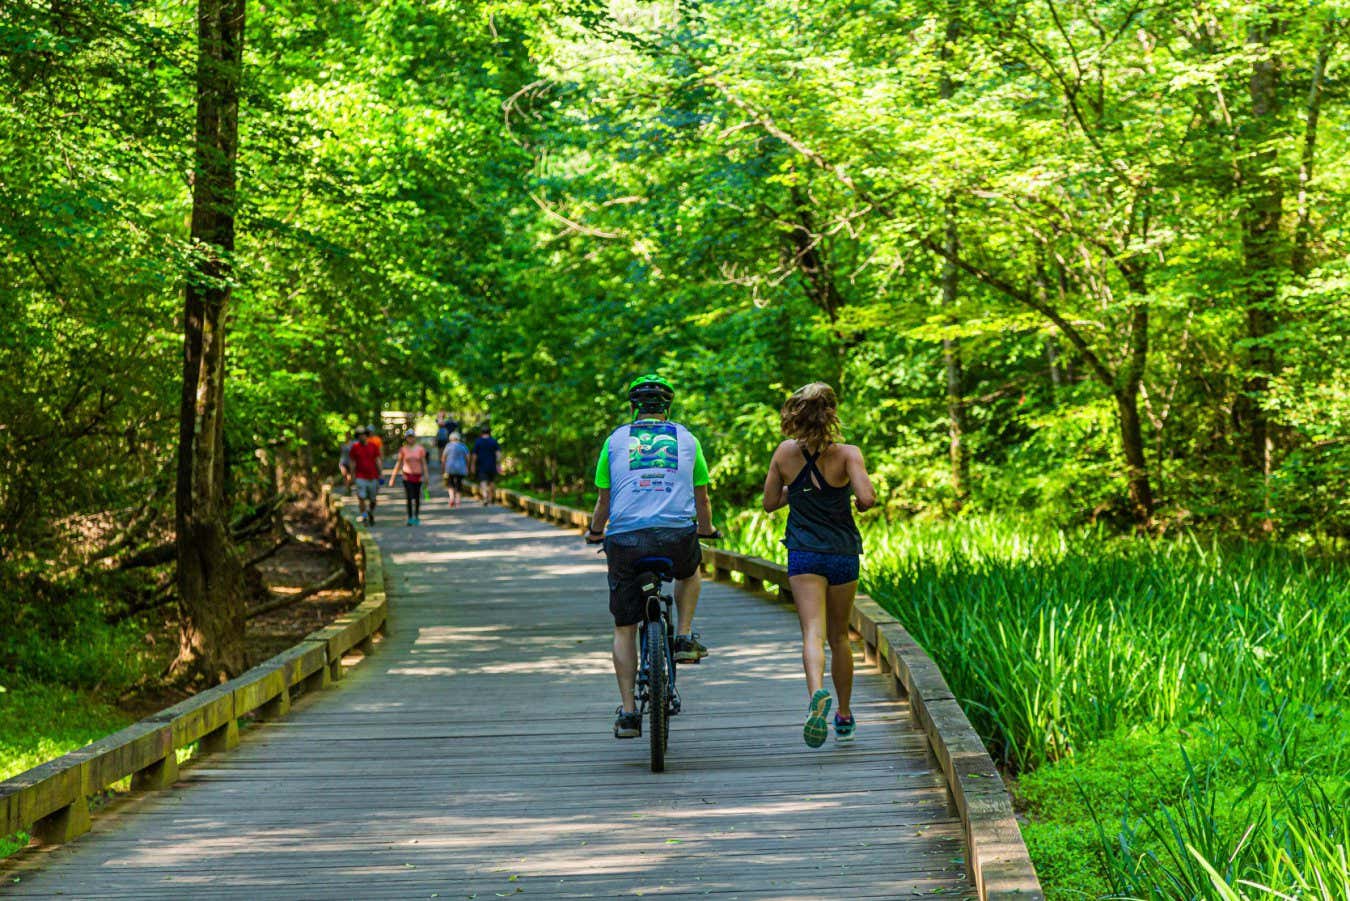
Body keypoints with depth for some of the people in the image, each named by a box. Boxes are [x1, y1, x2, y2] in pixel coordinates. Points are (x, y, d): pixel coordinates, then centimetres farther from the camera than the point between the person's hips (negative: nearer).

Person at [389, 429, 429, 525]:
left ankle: (416, 517, 22)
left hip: (418, 475, 1)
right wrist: (393, 477, 4)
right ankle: (410, 518, -6)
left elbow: (423, 463, 3)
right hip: (407, 475, -1)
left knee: (417, 497, 9)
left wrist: (425, 476, -3)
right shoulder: (403, 450, 0)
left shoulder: (420, 449, 0)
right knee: (409, 497, -10)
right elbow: (399, 463, 5)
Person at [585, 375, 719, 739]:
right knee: (689, 571, 37)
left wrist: (595, 533, 37)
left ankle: (628, 711, 6)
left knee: (624, 629, 11)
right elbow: (701, 498, 22)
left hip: (625, 538, 0)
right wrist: (706, 529, 42)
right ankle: (684, 638, 22)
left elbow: (604, 500, 17)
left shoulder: (616, 440, 13)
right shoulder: (686, 439, 15)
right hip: (677, 537, 0)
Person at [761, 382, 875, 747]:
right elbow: (866, 499, -22)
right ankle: (844, 717, 27)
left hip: (803, 553, 0)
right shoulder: (847, 454, -10)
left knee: (813, 632, -11)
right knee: (839, 636, 17)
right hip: (843, 553, 0)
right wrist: (858, 491, 1)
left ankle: (818, 693, -41)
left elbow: (770, 502, 7)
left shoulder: (785, 453, -2)